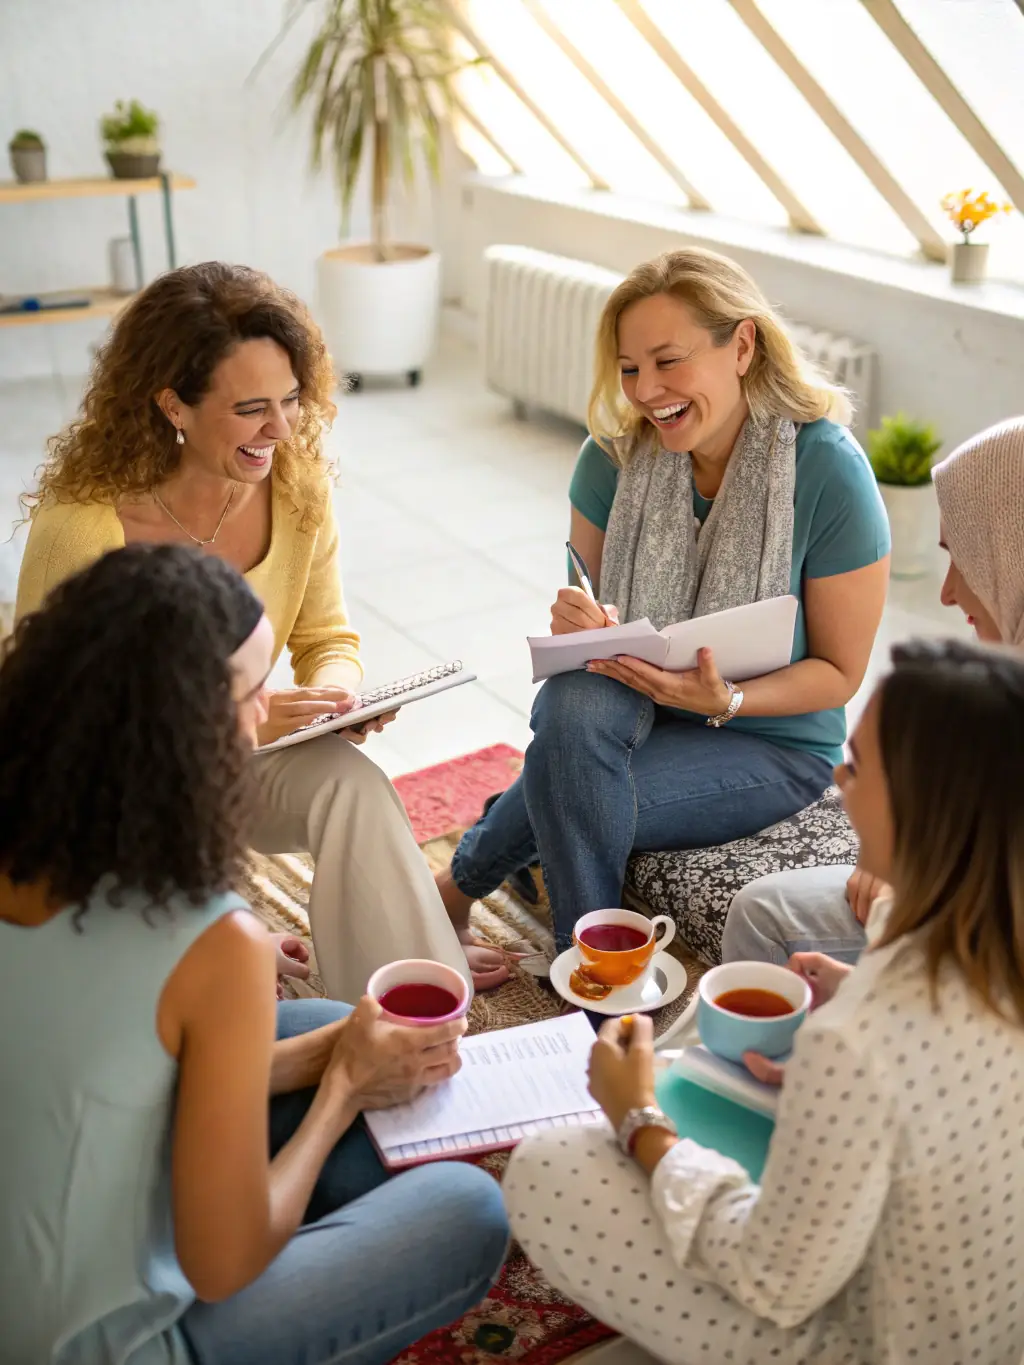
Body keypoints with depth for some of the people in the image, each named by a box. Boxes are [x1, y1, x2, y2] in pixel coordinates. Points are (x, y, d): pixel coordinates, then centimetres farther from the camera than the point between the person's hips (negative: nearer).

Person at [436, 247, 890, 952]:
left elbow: (840, 671, -10)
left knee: (567, 786, -31)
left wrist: (726, 702, -29)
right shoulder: (617, 452, -8)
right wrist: (580, 621, -22)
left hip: (777, 743, -3)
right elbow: (589, 597, 4)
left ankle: (461, 882, 1)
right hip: (639, 706, 3)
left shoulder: (829, 469, -18)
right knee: (576, 701, -35)